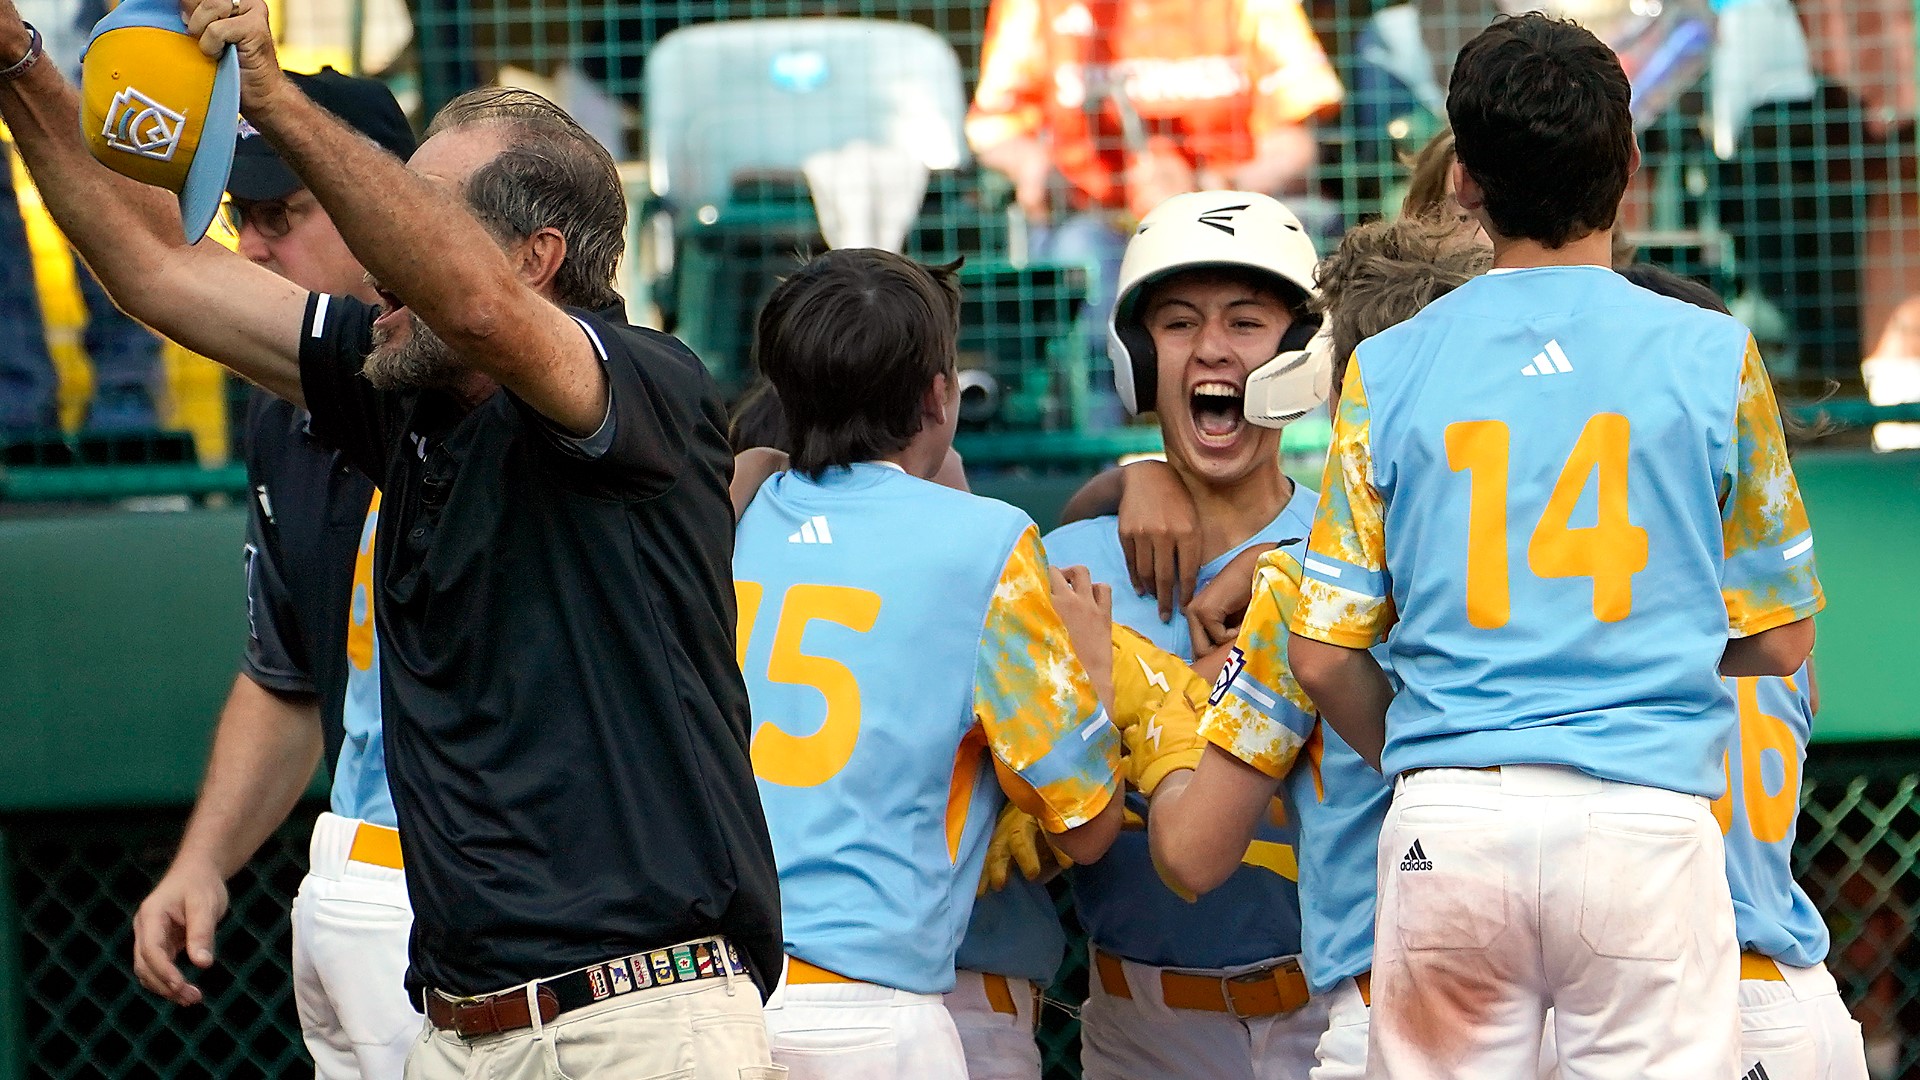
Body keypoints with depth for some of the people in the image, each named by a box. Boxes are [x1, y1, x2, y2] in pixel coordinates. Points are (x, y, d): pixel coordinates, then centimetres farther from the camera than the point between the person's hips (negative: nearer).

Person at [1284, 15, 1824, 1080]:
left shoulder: (1388, 368, 6)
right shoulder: (1711, 355, 4)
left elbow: (1323, 652, 6)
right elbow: (1778, 636, 9)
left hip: (1446, 829, 2)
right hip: (1646, 817, -1)